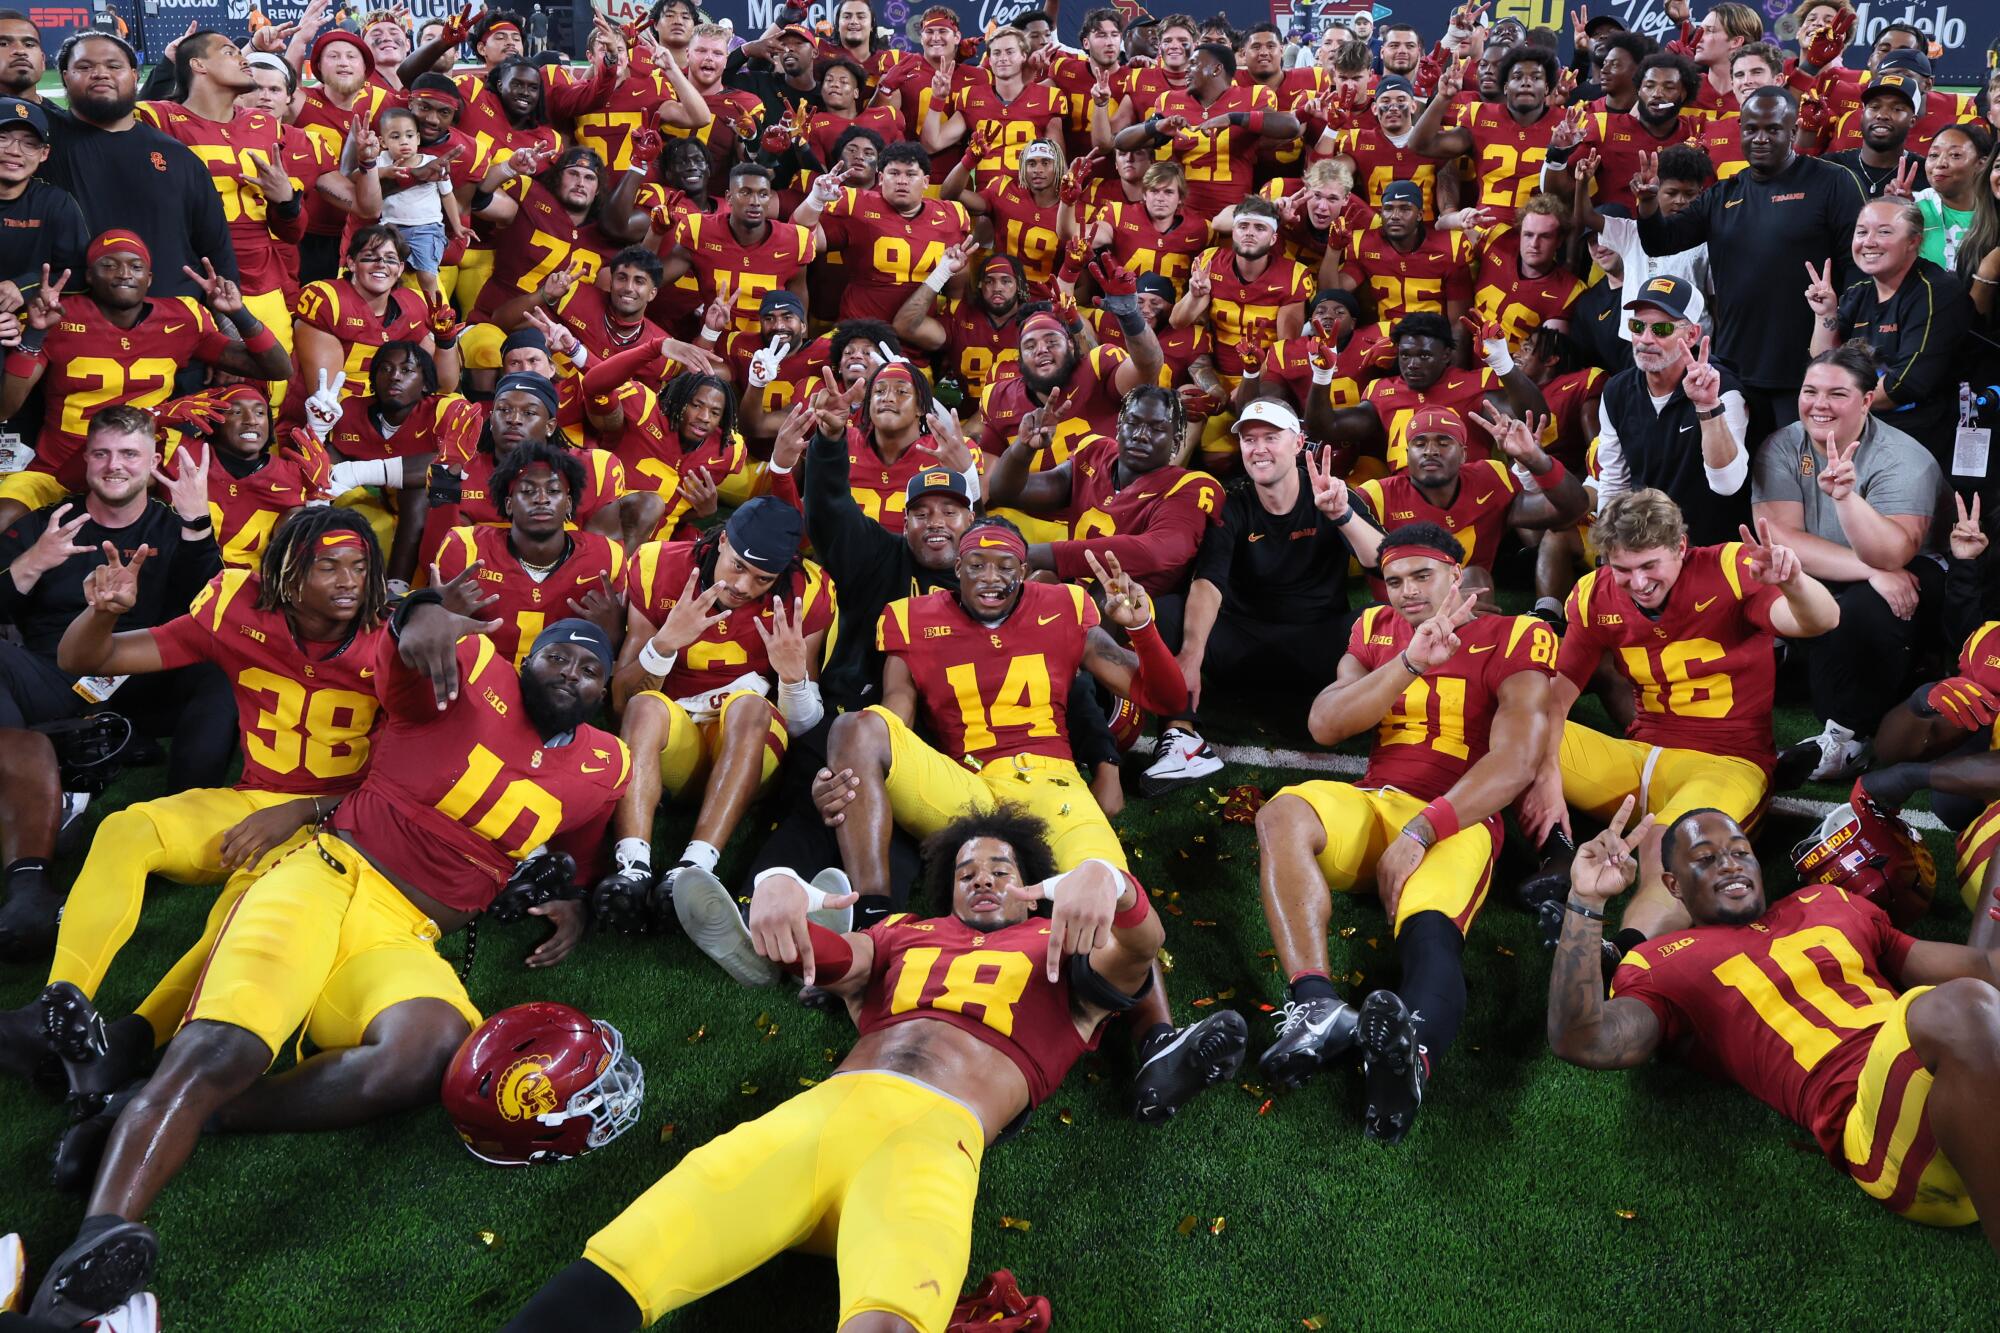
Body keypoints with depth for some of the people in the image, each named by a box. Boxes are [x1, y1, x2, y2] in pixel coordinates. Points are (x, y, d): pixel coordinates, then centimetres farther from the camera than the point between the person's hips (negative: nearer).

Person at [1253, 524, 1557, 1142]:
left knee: (1429, 927, -36)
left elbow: (1515, 761, -10)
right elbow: (1324, 724, 1)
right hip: (1371, 806, 4)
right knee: (1282, 814, -29)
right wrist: (1411, 662, -11)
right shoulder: (1377, 631, 16)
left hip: (1458, 820, -4)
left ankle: (1413, 1049, -67)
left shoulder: (1515, 639, 3)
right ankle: (1317, 1004, -45)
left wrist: (1419, 834, -18)